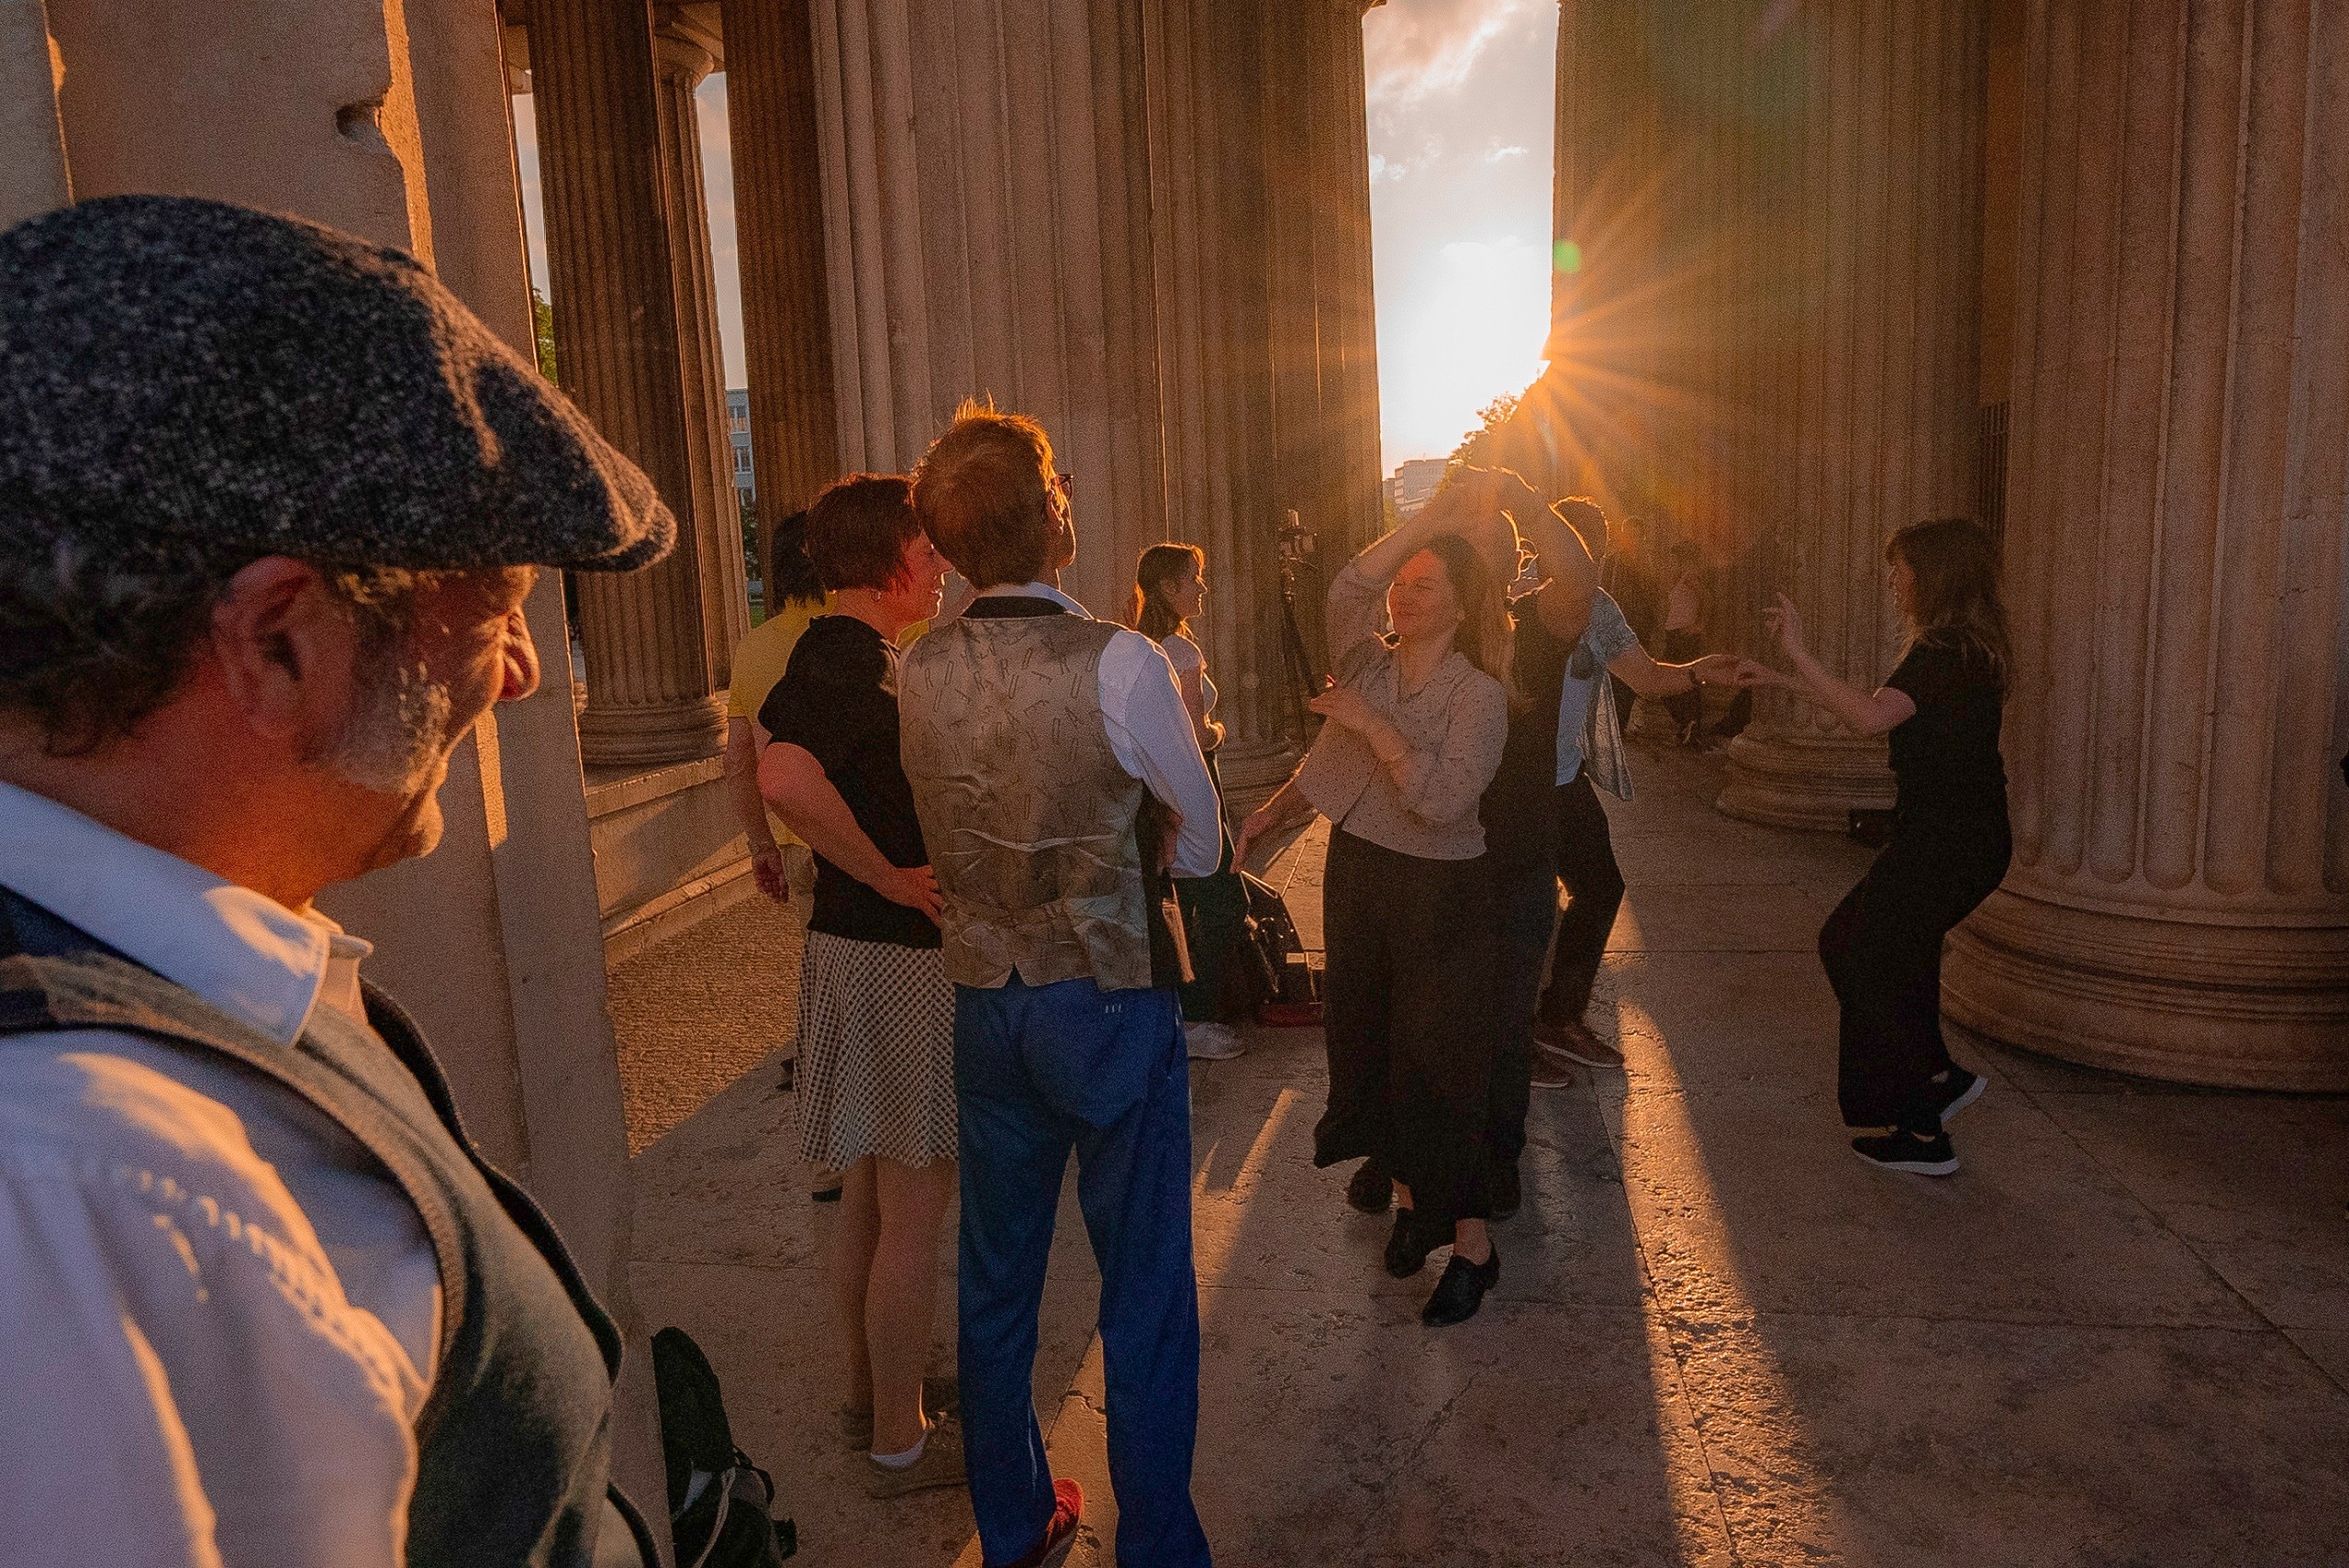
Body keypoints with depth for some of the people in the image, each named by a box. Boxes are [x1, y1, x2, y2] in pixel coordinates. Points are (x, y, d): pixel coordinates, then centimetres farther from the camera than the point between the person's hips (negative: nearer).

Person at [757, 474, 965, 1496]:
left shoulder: (848, 651, 11)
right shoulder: (850, 657, -20)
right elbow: (786, 778, -37)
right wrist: (888, 875, -24)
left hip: (867, 947, 10)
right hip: (896, 957, -10)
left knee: (870, 1196, 20)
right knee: (913, 1209, 2)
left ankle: (870, 1396, 36)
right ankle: (897, 1442, 17)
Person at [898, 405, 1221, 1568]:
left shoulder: (921, 670, -3)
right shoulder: (1119, 664, -18)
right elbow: (1199, 846, -5)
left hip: (986, 1001, 5)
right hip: (1113, 1002, -5)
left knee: (996, 1276, 19)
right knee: (1145, 1290, 10)